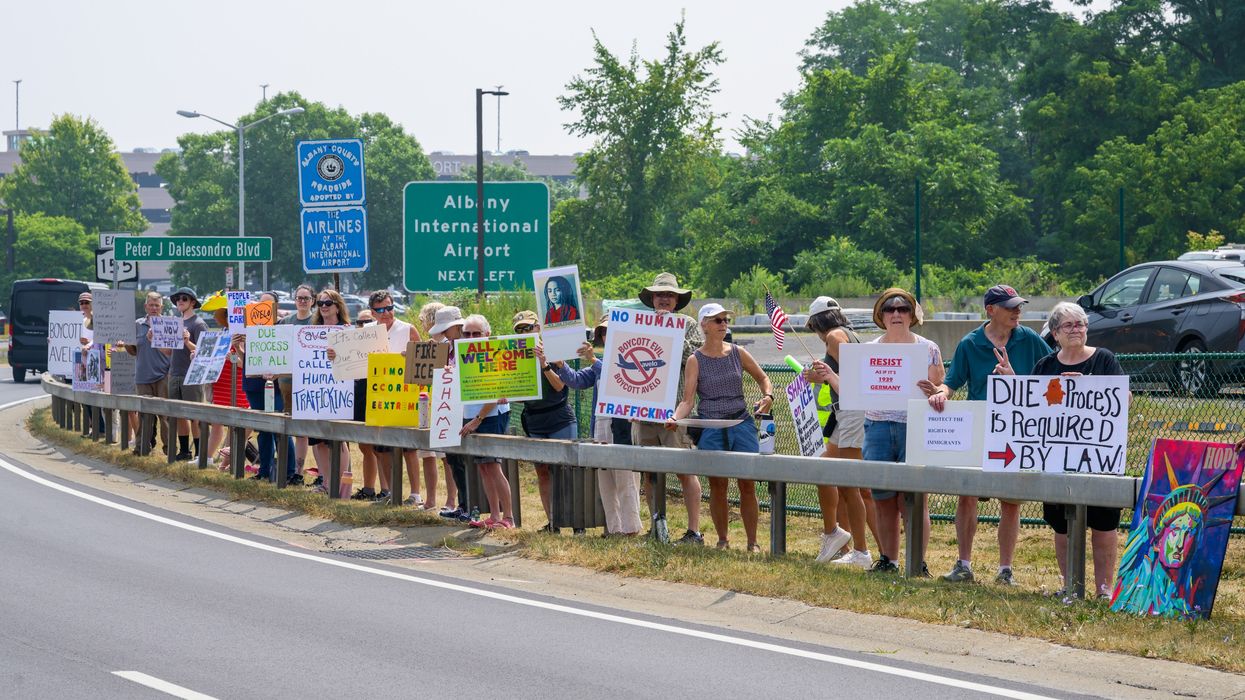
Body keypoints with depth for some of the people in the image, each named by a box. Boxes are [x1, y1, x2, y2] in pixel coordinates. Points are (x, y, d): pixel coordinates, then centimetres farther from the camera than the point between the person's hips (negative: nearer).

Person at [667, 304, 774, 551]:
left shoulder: (738, 353, 6)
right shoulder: (695, 360, -1)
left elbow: (762, 377, 18)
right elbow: (688, 400, -6)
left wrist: (768, 396, -2)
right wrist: (675, 418, -24)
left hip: (741, 422, 2)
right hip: (710, 427, -2)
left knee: (747, 483, -3)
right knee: (718, 485, 1)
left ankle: (752, 541, 4)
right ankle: (722, 540, 13)